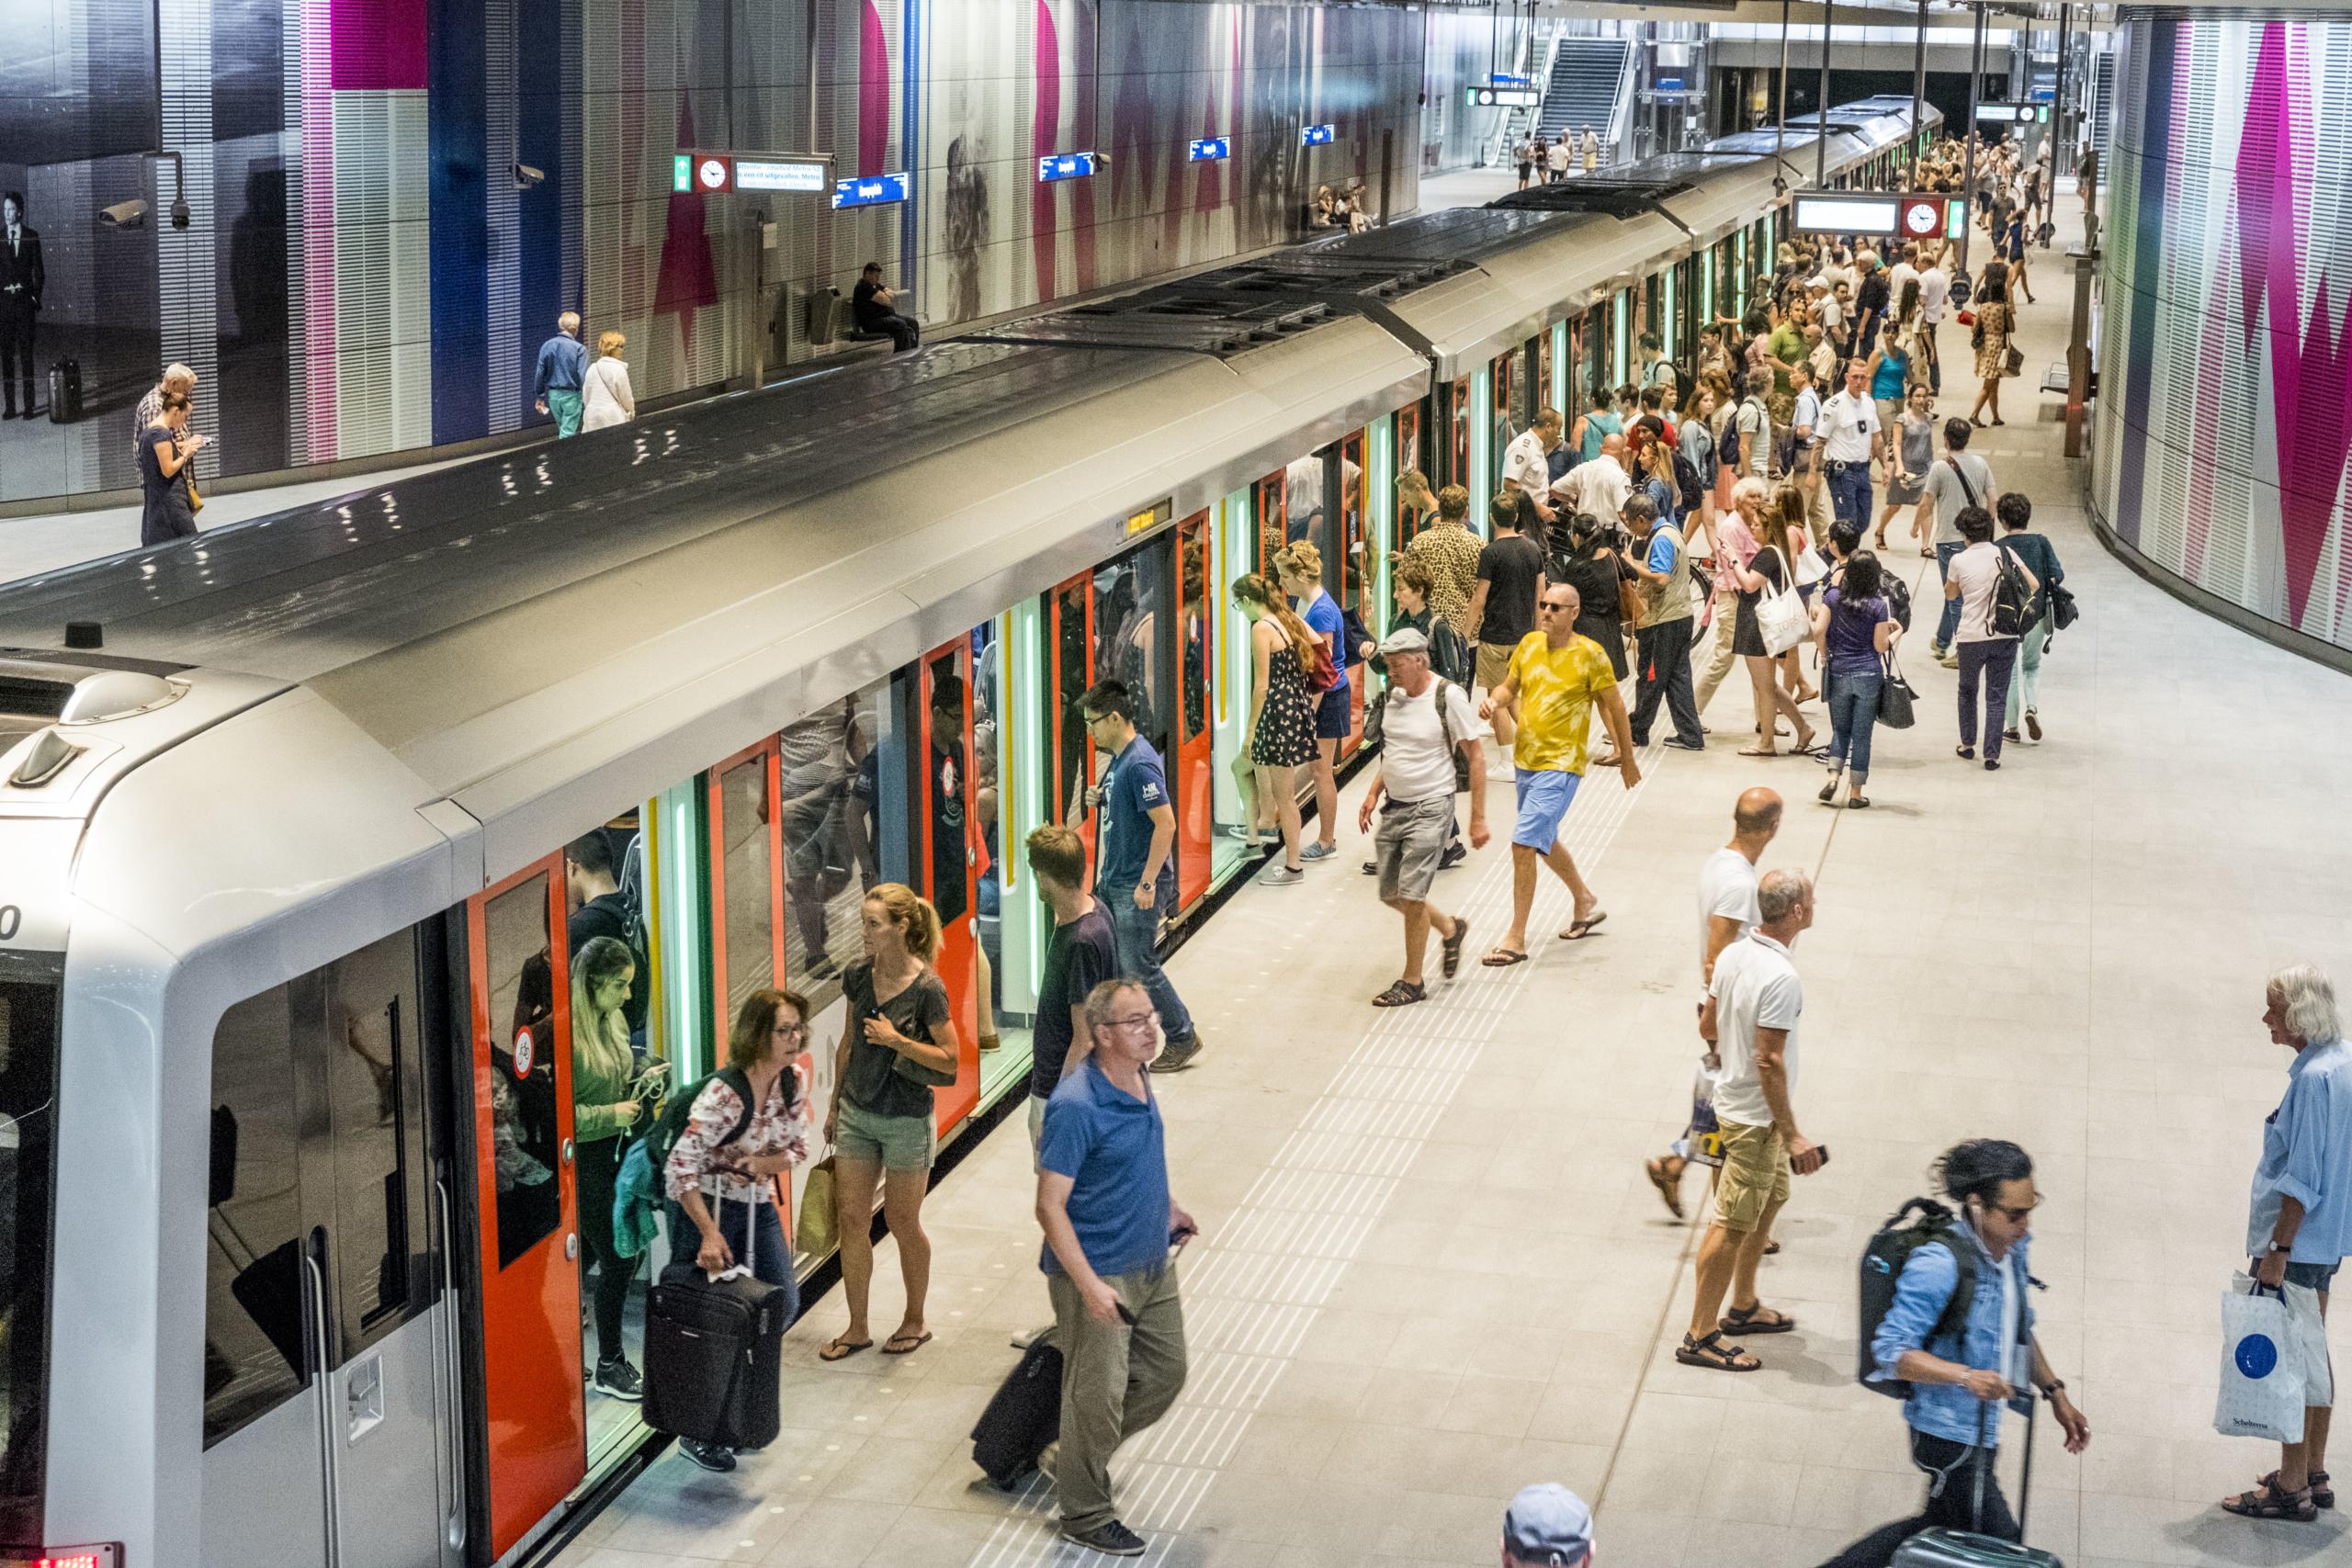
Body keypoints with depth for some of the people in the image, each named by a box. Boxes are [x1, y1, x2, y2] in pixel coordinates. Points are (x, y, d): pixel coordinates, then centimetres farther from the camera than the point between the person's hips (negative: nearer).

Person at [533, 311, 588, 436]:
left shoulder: (547, 346, 1)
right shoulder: (579, 349, -13)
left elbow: (540, 373, 5)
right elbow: (582, 377, -16)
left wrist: (539, 396, 14)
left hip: (553, 395, 5)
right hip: (571, 395, -5)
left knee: (563, 429, 19)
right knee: (568, 432, -1)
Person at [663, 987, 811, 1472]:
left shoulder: (793, 1087, -4)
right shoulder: (724, 1094, -27)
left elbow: (797, 1149, 7)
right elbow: (681, 1167, -29)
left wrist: (763, 1163, -16)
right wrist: (710, 1233, -32)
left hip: (757, 1204, 7)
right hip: (706, 1207, -7)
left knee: (783, 1304, 5)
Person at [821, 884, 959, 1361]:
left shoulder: (927, 989, -18)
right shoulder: (859, 976, -1)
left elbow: (949, 1060, -13)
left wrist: (897, 1040, -24)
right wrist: (835, 1104, 17)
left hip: (906, 1120, -5)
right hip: (857, 1113, 5)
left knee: (902, 1224, 8)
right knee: (851, 1218, 7)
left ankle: (915, 1321, 27)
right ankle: (857, 1329, 18)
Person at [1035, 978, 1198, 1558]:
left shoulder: (1137, 1079, 1)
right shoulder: (1076, 1107, -26)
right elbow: (1050, 1207, -24)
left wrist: (1166, 1205, 20)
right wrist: (1090, 1287, -27)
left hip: (1152, 1265, 9)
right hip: (1098, 1274, -9)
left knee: (1164, 1374, 19)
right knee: (1097, 1396, 3)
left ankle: (1074, 1458, 38)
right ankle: (1085, 1515, 22)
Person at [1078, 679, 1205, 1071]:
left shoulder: (1140, 764, -21)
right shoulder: (1118, 758, 10)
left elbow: (1165, 823, -25)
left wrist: (1147, 883, -25)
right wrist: (1100, 797, 6)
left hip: (1137, 886, -10)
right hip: (1113, 881, 10)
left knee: (1139, 967, -3)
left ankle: (1183, 1039, 10)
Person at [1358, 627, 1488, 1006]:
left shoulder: (1448, 697, -14)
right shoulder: (1395, 695, 6)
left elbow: (1475, 759, -10)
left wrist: (1478, 819, -12)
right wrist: (1373, 793, 10)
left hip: (1430, 808, -7)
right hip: (1393, 808, 7)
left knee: (1411, 896, -9)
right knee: (1391, 895, 11)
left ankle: (1412, 982, 5)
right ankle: (1450, 929, 36)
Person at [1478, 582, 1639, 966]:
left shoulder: (1589, 654, -12)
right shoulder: (1529, 644, 3)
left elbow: (1614, 706, -3)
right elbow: (1510, 687, 15)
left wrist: (1627, 758, 4)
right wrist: (1494, 701, -9)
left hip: (1560, 765, -7)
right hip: (1526, 760, 7)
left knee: (1523, 843, -15)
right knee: (1544, 841, 23)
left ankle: (1516, 939, -8)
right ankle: (1586, 903, 47)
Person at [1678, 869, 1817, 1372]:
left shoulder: (1733, 955, 0)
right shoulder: (1781, 978, -26)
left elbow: (1708, 1027, 10)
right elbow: (1769, 1061, -26)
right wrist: (1792, 1135, -21)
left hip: (1734, 1100, 10)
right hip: (1757, 1117, -9)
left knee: (1770, 1200, 25)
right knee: (1733, 1225, -2)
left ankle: (1743, 1307, 38)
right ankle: (1700, 1337, 5)